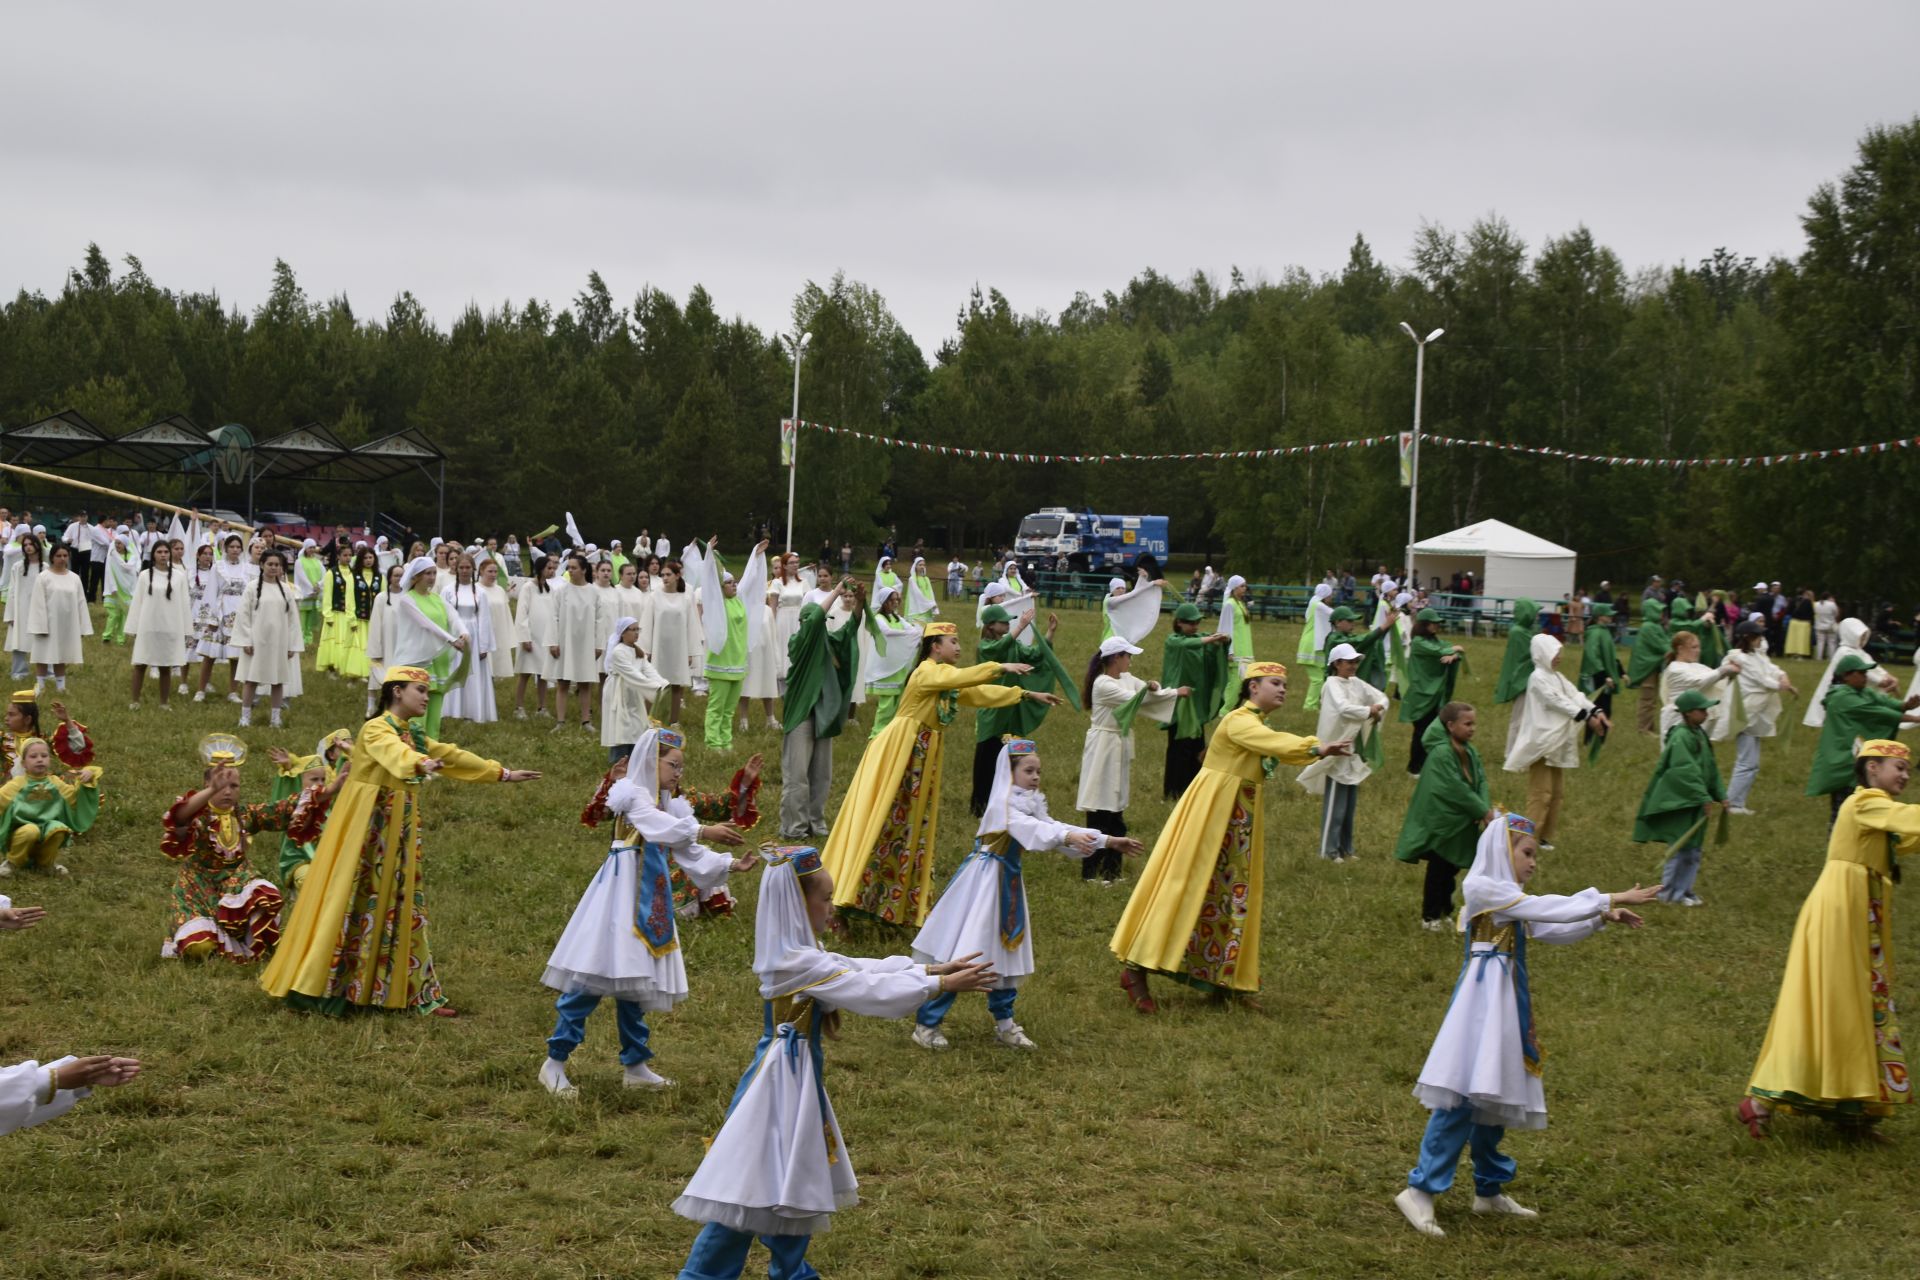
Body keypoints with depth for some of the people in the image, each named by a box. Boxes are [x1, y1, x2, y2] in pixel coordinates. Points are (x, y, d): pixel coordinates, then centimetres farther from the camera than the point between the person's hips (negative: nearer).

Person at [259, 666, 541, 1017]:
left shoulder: (415, 736, 14)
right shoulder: (376, 729, -13)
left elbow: (453, 757, 23)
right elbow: (395, 753, -35)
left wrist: (502, 774, 27)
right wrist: (421, 764, -56)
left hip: (399, 830, 8)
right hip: (367, 827, -8)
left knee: (404, 906, 8)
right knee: (352, 903, -6)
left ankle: (418, 994, 12)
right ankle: (314, 988, -1)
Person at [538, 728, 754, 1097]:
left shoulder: (669, 804, 16)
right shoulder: (633, 796, -7)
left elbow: (691, 855, 13)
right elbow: (659, 827, -26)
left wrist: (730, 864, 1)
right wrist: (704, 831, -37)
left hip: (651, 900, 8)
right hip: (622, 895, -8)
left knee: (635, 982, 13)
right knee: (594, 977, -9)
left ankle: (635, 1066, 19)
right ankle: (554, 1062, -3)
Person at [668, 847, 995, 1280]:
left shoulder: (796, 954, 8)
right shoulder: (798, 963, -22)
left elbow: (862, 968, 10)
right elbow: (868, 990, -22)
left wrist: (936, 968, 5)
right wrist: (942, 984, -17)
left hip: (799, 1077, 10)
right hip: (784, 1079, -10)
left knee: (793, 1180, 18)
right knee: (754, 1184, -6)